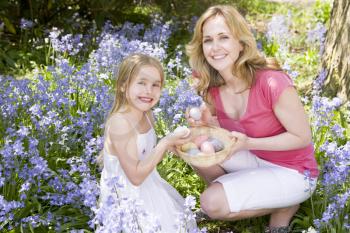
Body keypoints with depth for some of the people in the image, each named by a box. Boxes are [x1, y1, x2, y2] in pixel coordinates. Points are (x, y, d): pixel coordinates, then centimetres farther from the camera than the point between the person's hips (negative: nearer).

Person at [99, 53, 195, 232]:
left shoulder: (146, 114, -2)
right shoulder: (120, 122, -28)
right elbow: (135, 176, -27)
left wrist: (171, 143, -7)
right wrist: (165, 143, -27)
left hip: (147, 187, 9)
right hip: (127, 197, -9)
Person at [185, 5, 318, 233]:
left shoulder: (273, 83, -30)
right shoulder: (212, 86, -9)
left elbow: (303, 137, -19)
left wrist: (248, 143, -29)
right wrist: (208, 125, -19)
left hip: (293, 172, -6)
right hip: (255, 159, 6)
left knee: (212, 203, -20)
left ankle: (284, 207, 2)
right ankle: (238, 196, 7)